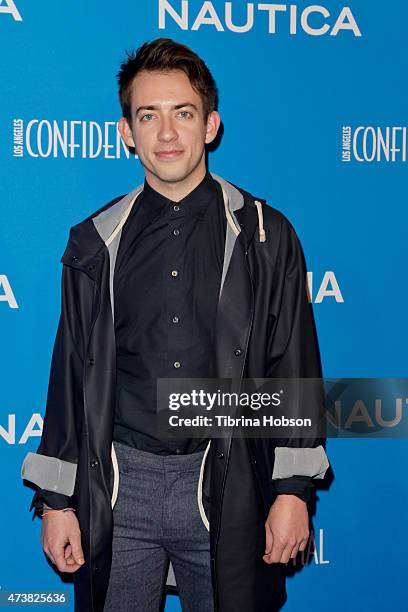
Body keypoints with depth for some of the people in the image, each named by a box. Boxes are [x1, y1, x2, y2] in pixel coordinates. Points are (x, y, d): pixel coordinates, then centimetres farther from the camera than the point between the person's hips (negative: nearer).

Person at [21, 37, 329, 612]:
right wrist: (57, 499, 6)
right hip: (118, 483, 2)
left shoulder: (264, 236, 1)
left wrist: (293, 490, -2)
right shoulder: (97, 242, 5)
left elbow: (294, 366, 1)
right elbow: (72, 371, 7)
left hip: (226, 488, -1)